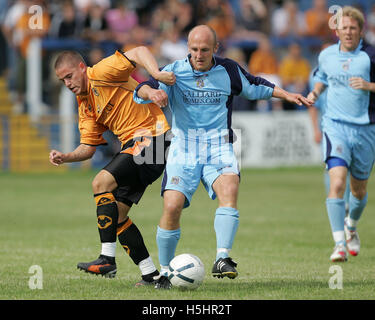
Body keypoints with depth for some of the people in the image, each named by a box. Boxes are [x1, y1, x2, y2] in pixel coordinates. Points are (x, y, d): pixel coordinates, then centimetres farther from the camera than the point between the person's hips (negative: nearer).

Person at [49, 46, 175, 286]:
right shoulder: (85, 106, 18)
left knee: (102, 182, -22)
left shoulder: (101, 73, -7)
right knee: (116, 214, 5)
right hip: (132, 144, 10)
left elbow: (139, 52, -16)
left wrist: (157, 74, -32)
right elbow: (88, 147, 15)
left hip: (150, 135, -10)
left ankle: (107, 259, -26)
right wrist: (66, 157, -4)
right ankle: (150, 273, 8)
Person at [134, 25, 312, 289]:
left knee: (229, 190, -29)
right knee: (172, 207, -17)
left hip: (219, 149, 1)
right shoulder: (174, 72, -1)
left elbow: (255, 87, 25)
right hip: (184, 150, -1)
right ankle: (165, 272, 0)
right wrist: (150, 91, -38)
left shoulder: (229, 71, 6)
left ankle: (223, 258, -33)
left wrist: (286, 95, 17)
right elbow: (141, 92, -15)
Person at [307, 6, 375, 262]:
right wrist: (315, 92, 8)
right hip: (336, 126, 0)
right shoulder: (326, 56, 7)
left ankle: (351, 226, 46)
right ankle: (339, 244, -18)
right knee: (337, 183, -19)